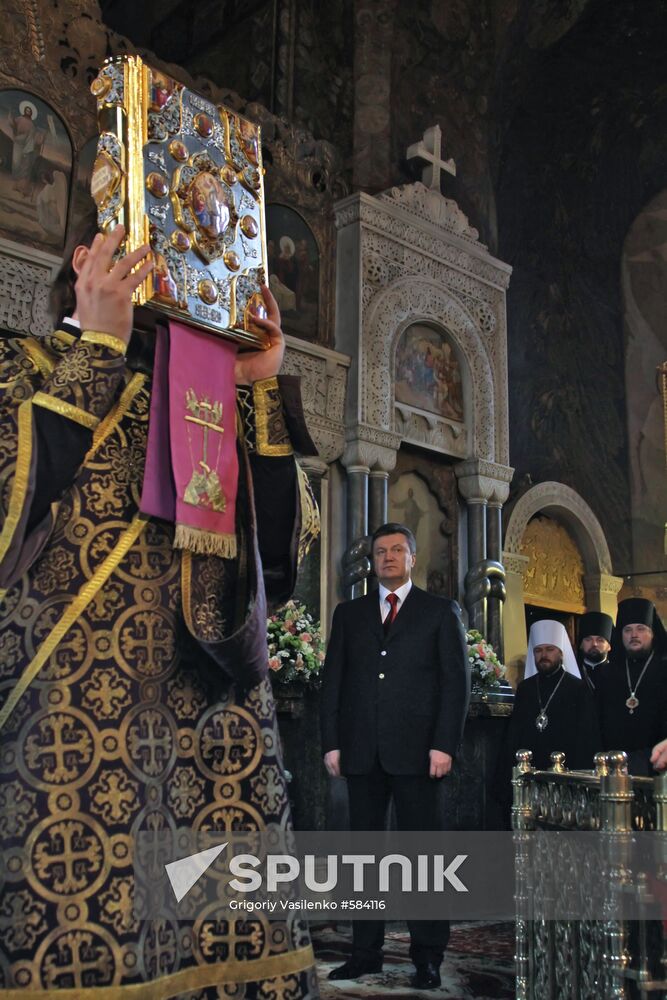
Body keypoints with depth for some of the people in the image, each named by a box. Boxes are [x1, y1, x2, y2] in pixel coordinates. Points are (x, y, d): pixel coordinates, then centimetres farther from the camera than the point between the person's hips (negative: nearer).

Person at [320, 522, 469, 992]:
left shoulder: (441, 611, 6)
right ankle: (366, 950, 18)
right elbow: (333, 681, 11)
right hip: (361, 751, 3)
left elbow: (457, 681, -1)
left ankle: (428, 957, 10)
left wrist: (444, 744, -9)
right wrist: (331, 742, 2)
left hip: (415, 750, -3)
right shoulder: (349, 613, 14)